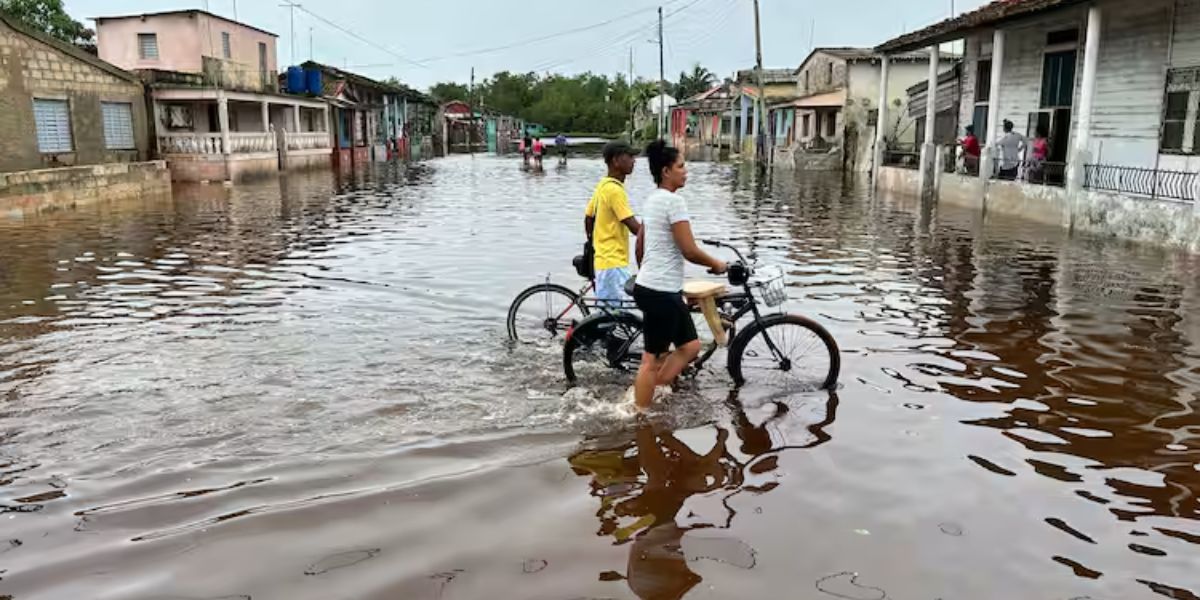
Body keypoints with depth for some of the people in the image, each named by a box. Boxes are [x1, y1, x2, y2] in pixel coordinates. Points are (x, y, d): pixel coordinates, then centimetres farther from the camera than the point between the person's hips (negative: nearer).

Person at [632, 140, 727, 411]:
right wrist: (717, 264, -2)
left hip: (653, 287, 10)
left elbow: (640, 246, 22)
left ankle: (650, 394, 17)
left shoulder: (653, 199, 14)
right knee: (653, 358, 0)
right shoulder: (674, 200, -16)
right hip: (661, 292, -10)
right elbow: (690, 251, -19)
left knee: (690, 346, 15)